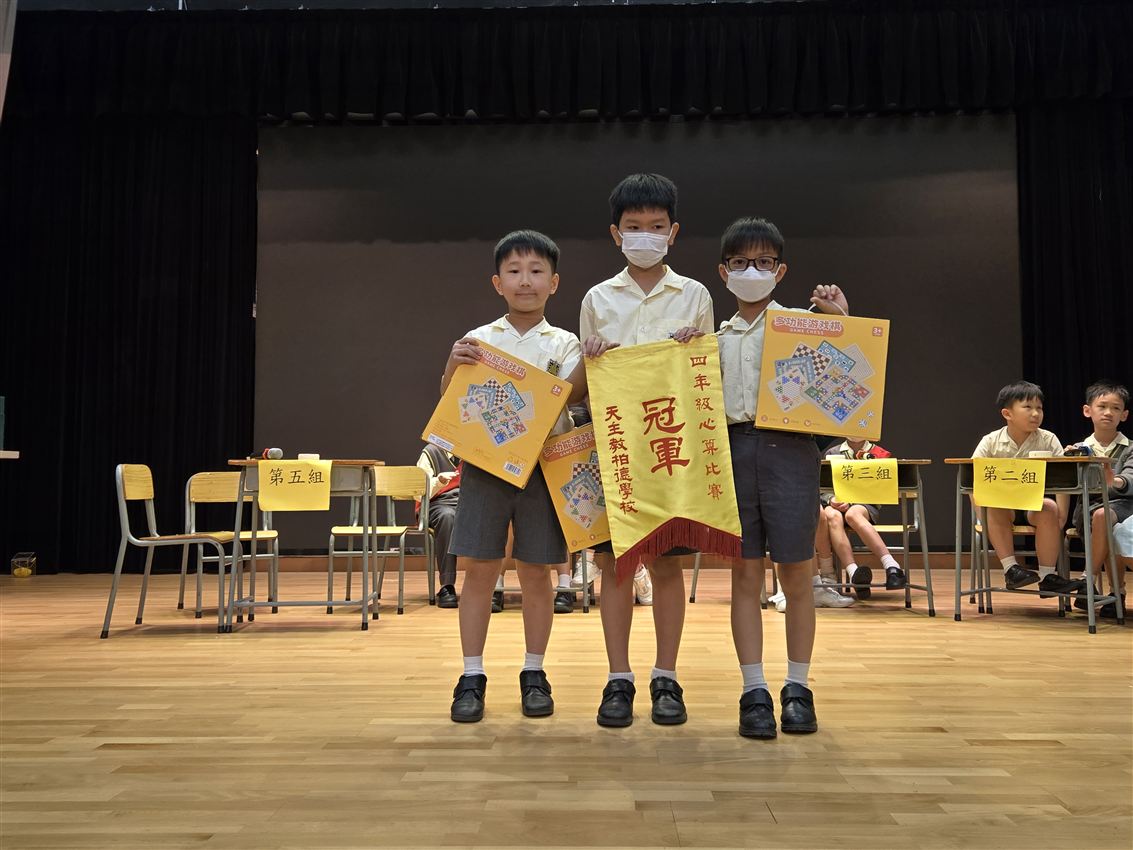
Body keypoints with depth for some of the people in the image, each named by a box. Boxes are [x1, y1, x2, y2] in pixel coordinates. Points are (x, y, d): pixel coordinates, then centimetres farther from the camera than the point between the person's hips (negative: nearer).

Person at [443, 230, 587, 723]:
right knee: (478, 570, 1)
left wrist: (592, 359, -25)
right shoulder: (478, 341, 8)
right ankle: (472, 677, 11)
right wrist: (452, 366, -15)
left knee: (535, 572, 6)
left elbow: (569, 393, -10)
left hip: (541, 465, 0)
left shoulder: (563, 344, 7)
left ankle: (534, 674, 19)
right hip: (485, 463, 0)